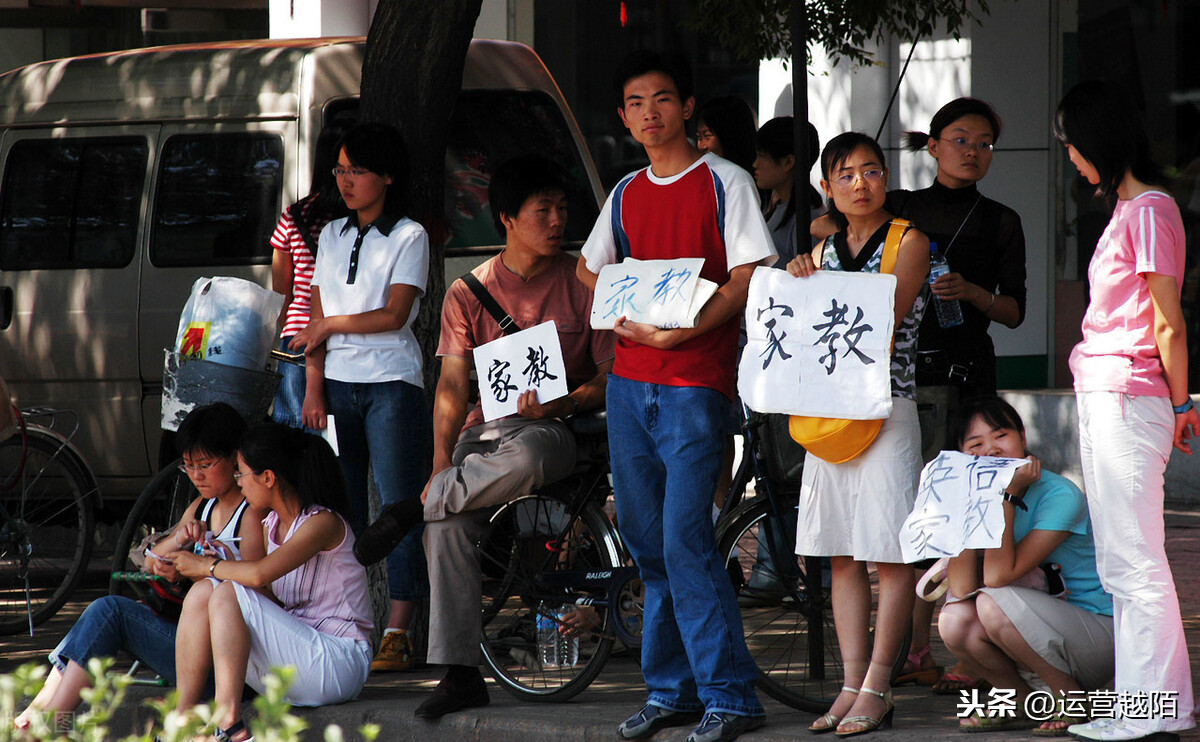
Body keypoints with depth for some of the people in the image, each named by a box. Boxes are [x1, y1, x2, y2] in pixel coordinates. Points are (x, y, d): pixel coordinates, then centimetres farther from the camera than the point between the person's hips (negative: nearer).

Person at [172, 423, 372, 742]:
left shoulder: (324, 523, -13)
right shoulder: (271, 525, 14)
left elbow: (260, 574, -27)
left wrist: (206, 566, -11)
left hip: (338, 664, -8)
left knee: (228, 594, -22)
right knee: (202, 592, -8)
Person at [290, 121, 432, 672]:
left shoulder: (409, 237, 0)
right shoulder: (332, 237, 15)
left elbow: (393, 315, -10)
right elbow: (317, 321, 11)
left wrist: (332, 325, -2)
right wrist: (314, 389, 2)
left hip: (391, 384, -5)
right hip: (338, 384, 5)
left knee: (398, 507, -7)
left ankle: (396, 633, -7)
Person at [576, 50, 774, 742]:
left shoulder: (726, 183, -2)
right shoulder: (626, 195, 15)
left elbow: (748, 280, -8)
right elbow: (589, 273, 24)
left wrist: (676, 333, -18)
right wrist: (623, 320, 3)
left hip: (694, 383, -6)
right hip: (629, 380, 6)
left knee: (685, 541, -13)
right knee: (649, 545, 7)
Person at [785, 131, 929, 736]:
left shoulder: (908, 242, -2)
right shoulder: (824, 251, 15)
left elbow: (884, 322, -13)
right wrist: (800, 286, -3)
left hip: (884, 407, -6)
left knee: (889, 553, -5)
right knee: (843, 556, 5)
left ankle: (877, 688, -4)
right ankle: (852, 686, 8)